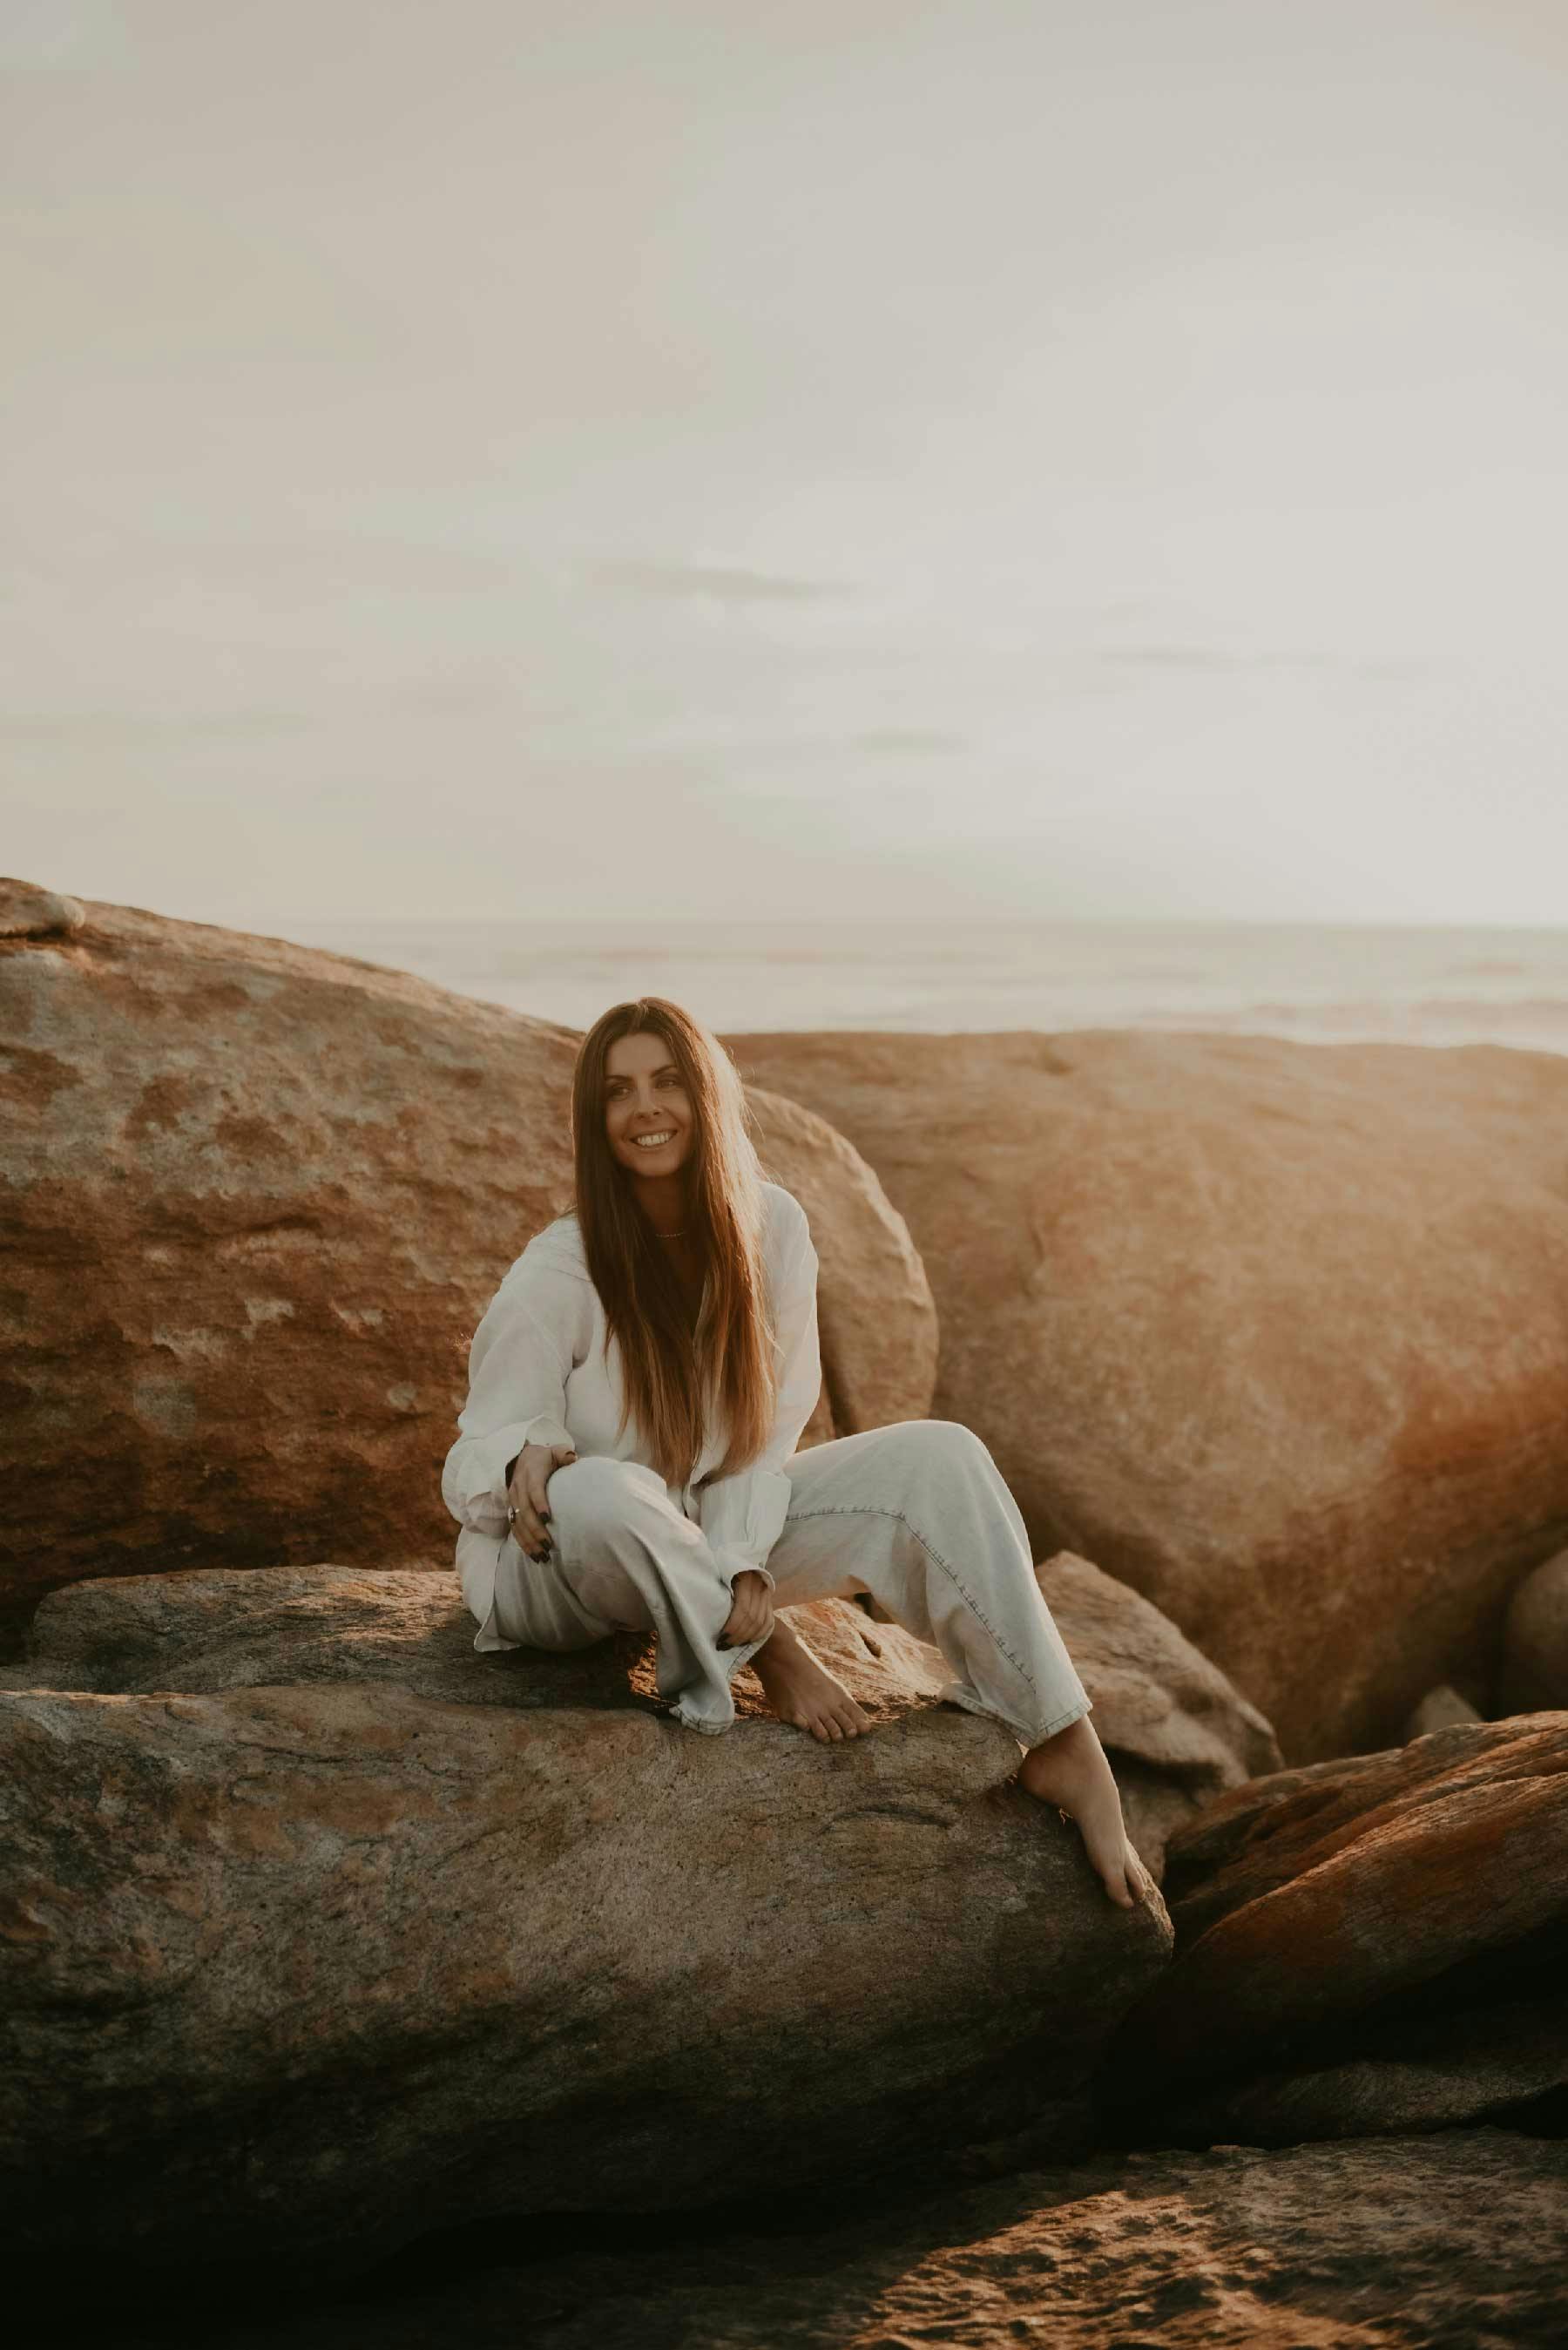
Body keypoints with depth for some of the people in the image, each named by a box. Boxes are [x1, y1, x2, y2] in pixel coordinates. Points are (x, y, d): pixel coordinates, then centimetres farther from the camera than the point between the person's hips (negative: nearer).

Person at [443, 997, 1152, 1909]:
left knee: (937, 1458, -15)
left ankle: (1064, 1747, -16)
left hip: (707, 1538, 4)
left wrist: (740, 1567, -19)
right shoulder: (557, 1276, -20)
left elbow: (770, 1426, -3)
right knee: (600, 1498, -42)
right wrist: (525, 1463, -39)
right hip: (556, 1563, -4)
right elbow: (483, 1454, -14)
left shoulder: (771, 1226, -8)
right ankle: (768, 1651, -15)